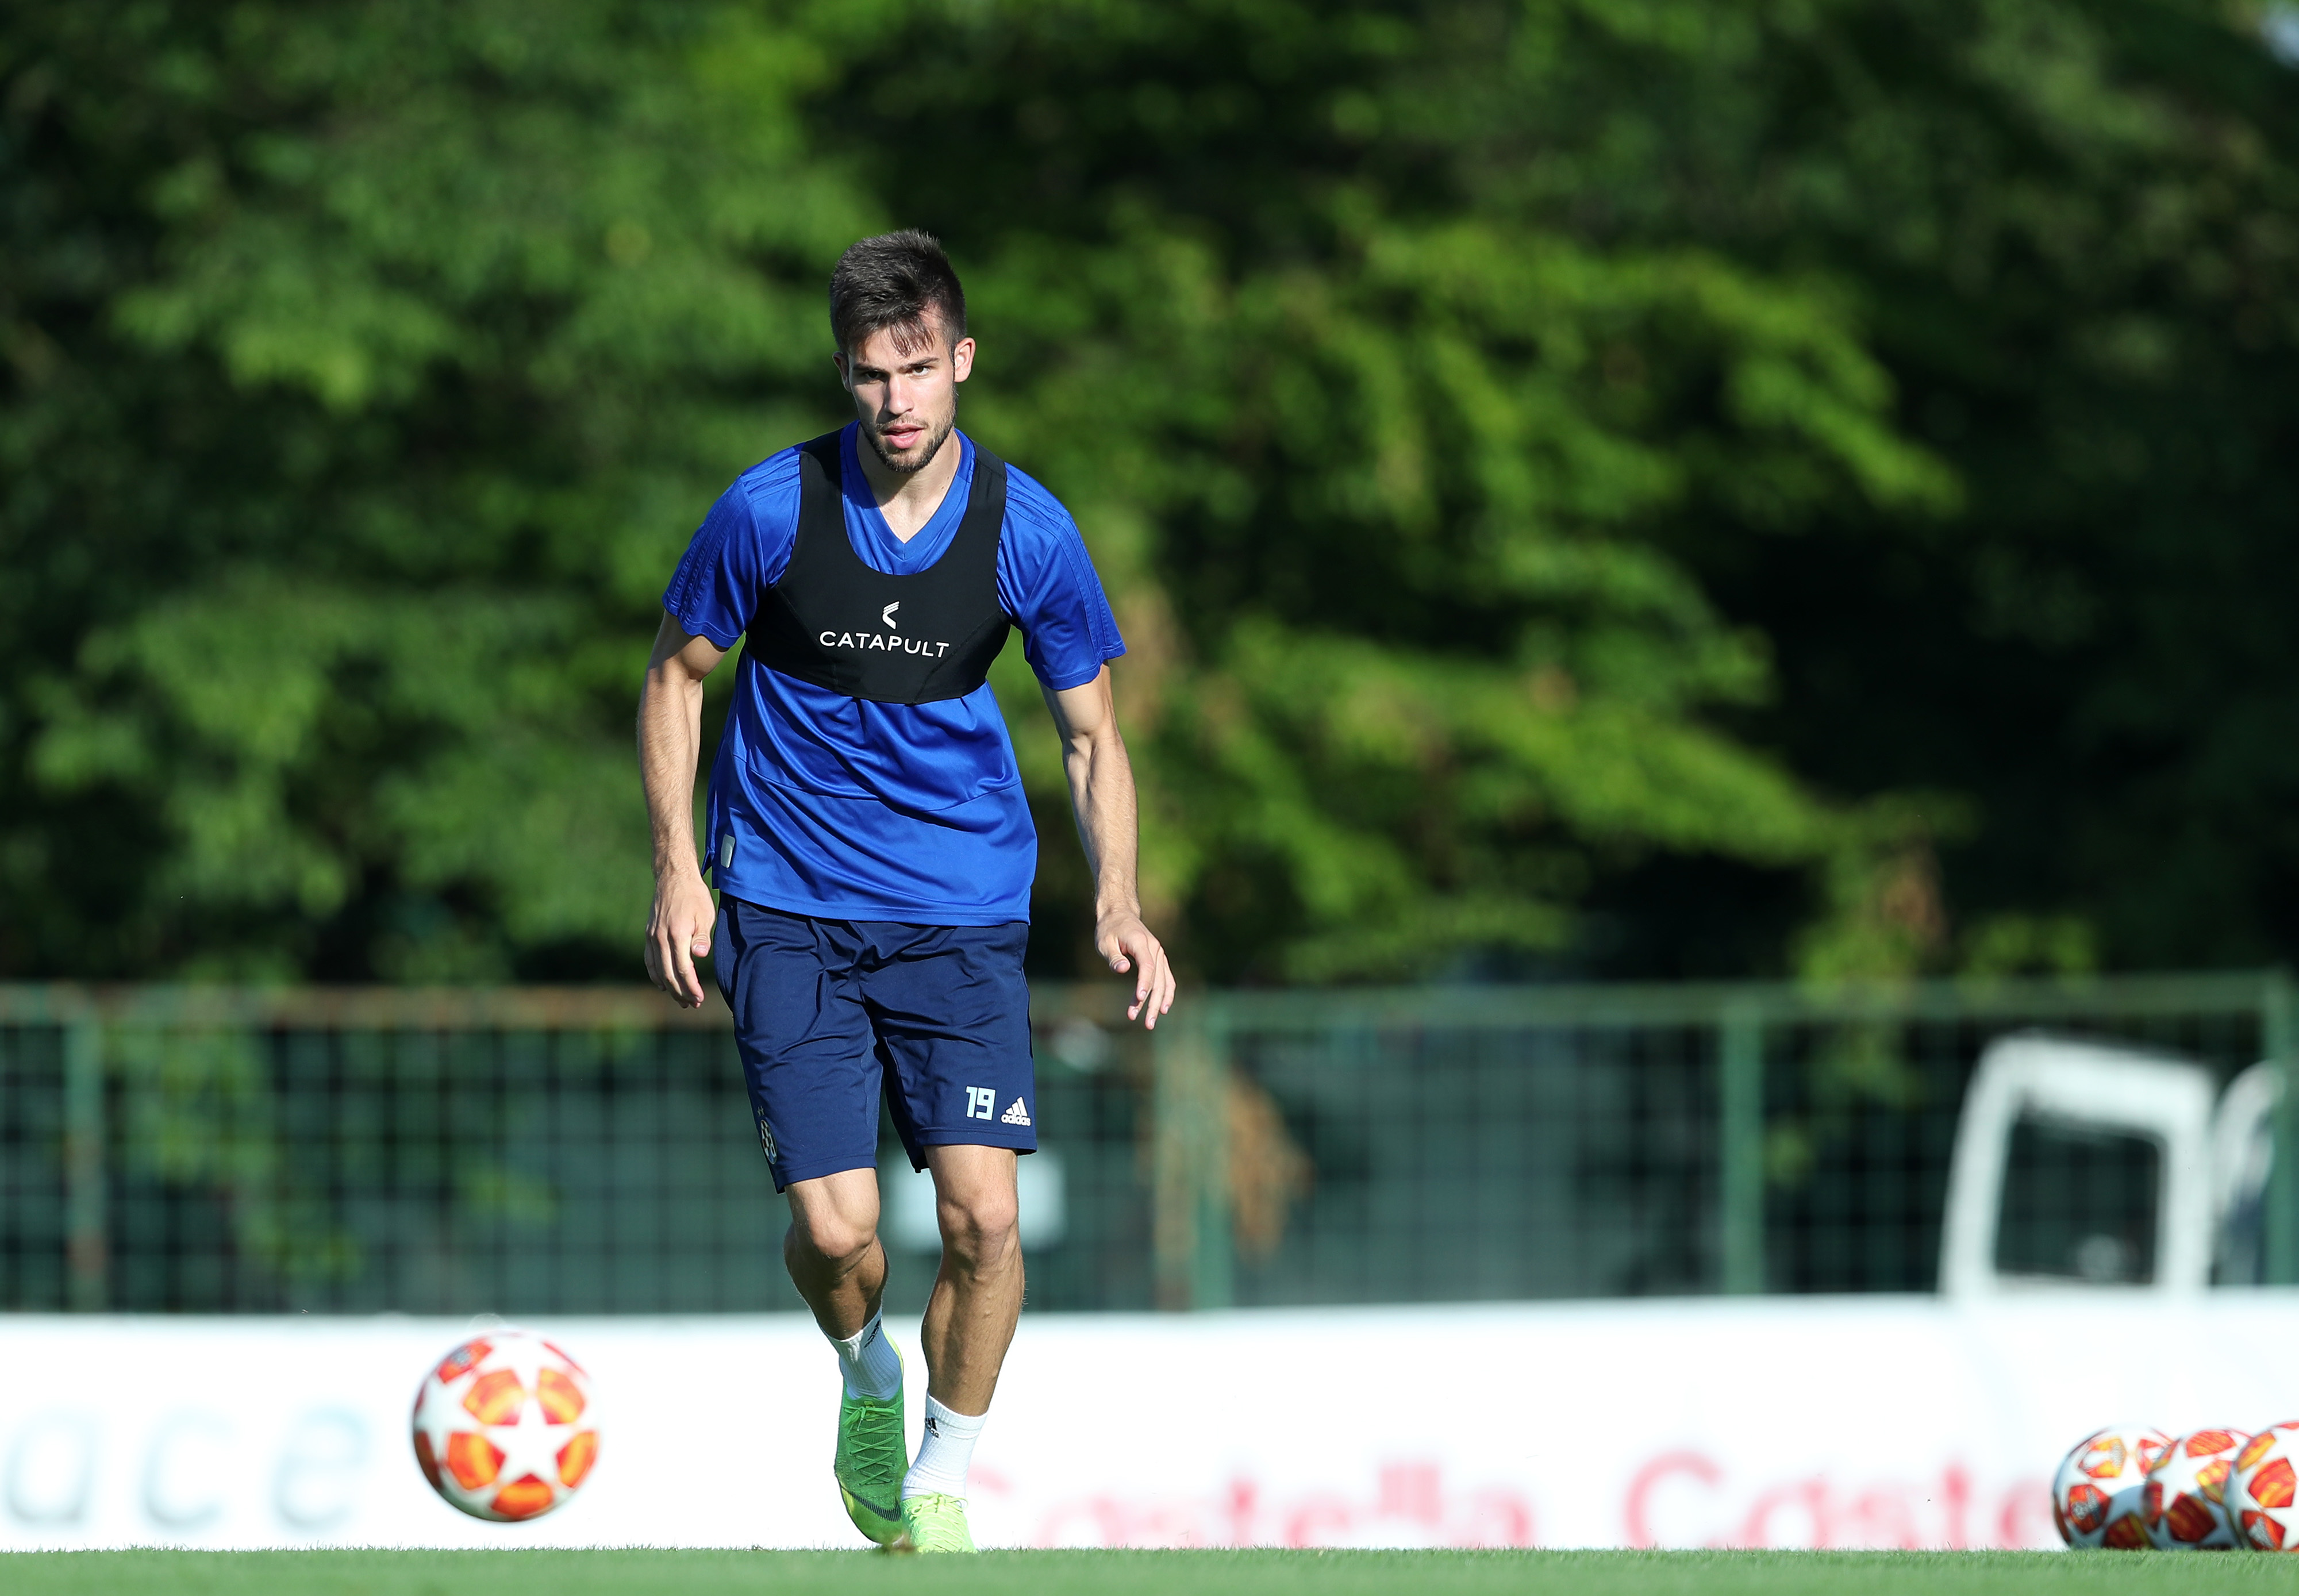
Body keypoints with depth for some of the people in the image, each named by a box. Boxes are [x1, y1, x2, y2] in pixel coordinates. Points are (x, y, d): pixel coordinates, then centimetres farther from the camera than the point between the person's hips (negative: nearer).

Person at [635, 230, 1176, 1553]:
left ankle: (940, 1484, 8)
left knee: (984, 1209, -14)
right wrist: (678, 870, -2)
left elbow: (1092, 735, 6)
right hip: (788, 908, -1)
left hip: (963, 913, 1)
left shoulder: (1028, 531, -5)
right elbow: (678, 675, 7)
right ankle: (866, 1376, 25)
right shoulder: (770, 510, -8)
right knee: (836, 1230, -11)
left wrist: (1119, 906, -9)